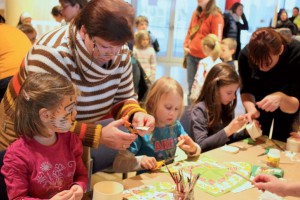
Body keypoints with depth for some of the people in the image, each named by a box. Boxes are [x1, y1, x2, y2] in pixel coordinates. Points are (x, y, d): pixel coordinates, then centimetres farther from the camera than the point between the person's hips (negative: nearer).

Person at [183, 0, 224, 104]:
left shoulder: (216, 16, -8)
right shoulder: (196, 13, 13)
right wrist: (185, 46, 9)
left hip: (205, 58, -6)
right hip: (191, 55, 6)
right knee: (191, 87, 7)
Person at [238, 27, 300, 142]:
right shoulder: (245, 55, -30)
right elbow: (246, 90, -19)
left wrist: (281, 98, -56)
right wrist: (251, 109, -40)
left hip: (288, 100, -2)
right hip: (260, 98, 2)